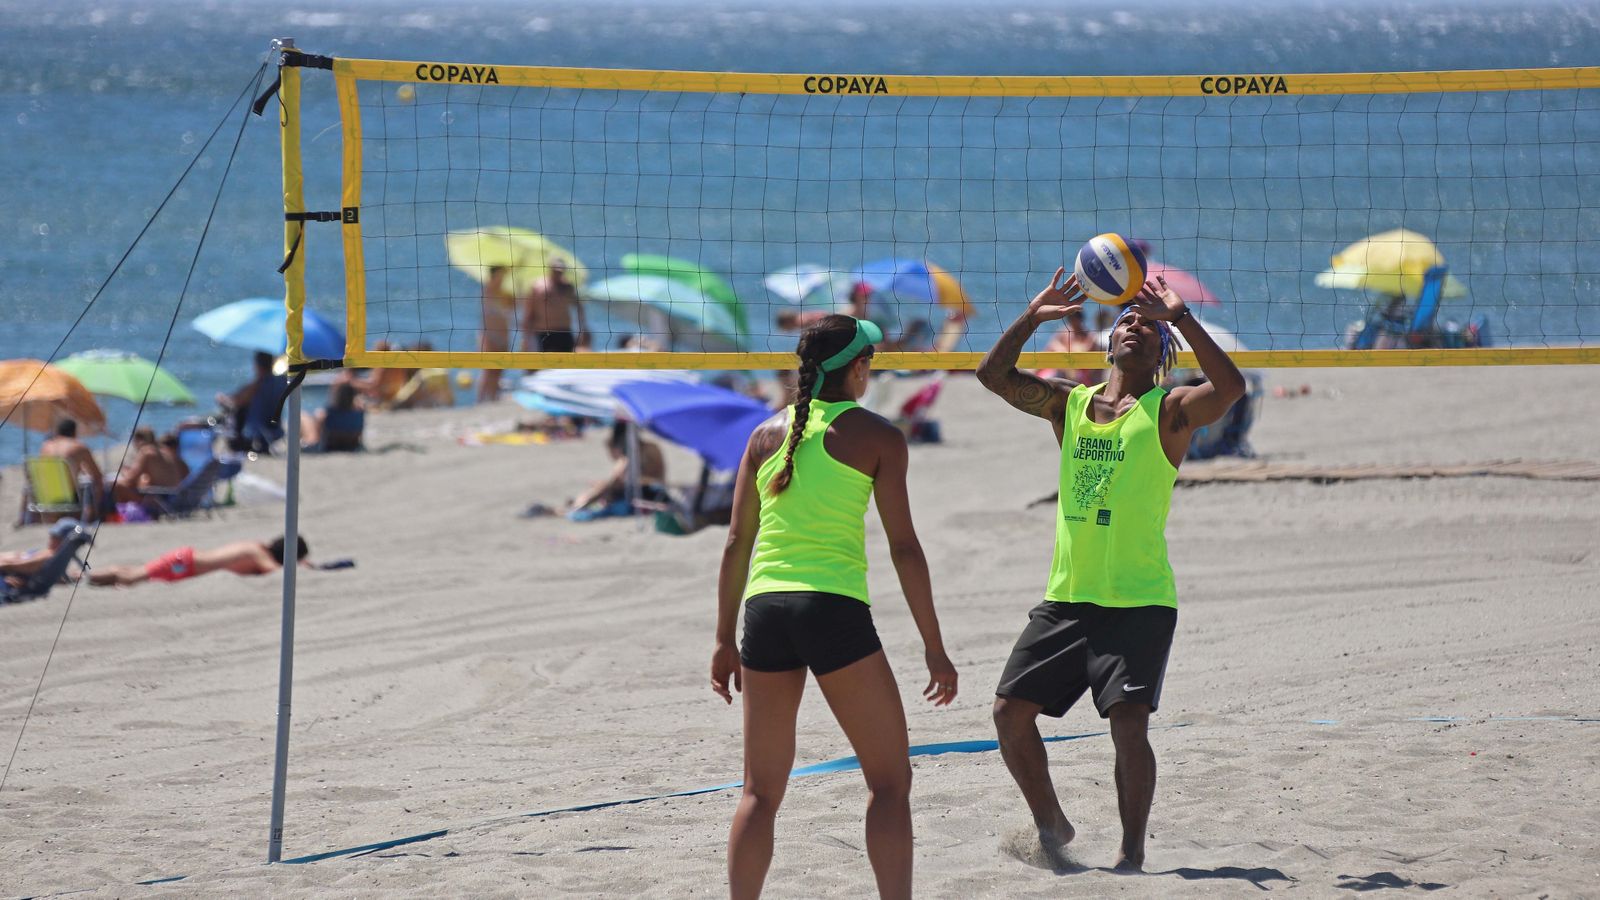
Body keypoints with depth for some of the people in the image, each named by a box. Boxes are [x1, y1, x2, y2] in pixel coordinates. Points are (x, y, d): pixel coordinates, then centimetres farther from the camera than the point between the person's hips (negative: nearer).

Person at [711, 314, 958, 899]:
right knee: (890, 781, 3)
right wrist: (934, 647, 1)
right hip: (834, 610, -5)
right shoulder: (875, 436, 1)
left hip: (764, 609, 5)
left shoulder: (767, 434, 14)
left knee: (761, 793, 13)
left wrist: (725, 639, 21)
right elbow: (903, 547, -2)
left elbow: (737, 543, 14)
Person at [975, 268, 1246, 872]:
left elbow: (1230, 387, -21)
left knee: (1128, 723, -14)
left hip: (1138, 601, -5)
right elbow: (994, 375, 5)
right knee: (1011, 711, 2)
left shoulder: (1168, 411, -3)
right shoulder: (1069, 402, 11)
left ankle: (1132, 851, -3)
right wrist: (1032, 318, -6)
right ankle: (1051, 826, 21)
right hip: (1067, 597, 5)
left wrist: (1178, 317, -24)